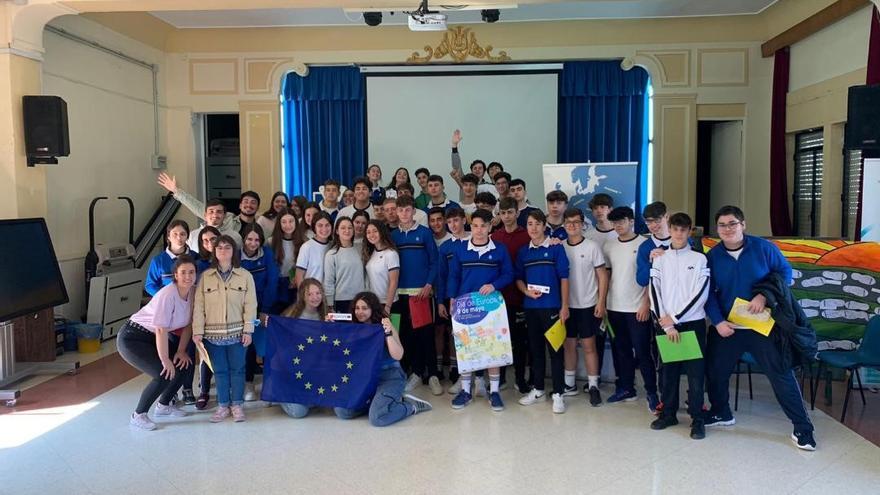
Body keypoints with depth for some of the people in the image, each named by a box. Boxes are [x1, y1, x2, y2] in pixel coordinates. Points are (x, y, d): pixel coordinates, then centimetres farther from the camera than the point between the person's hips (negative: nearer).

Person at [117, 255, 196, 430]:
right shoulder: (168, 295, -28)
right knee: (164, 373, -19)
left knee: (184, 364, 1)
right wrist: (165, 360, -21)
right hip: (132, 338, -8)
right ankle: (138, 415, -1)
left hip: (151, 338, 8)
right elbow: (161, 330, -26)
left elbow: (188, 324, 4)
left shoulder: (192, 292, -5)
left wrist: (181, 351, -1)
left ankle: (163, 406, 22)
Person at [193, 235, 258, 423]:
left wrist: (248, 330, -8)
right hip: (213, 334, 1)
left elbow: (250, 305, -3)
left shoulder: (245, 275, -1)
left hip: (237, 333, -1)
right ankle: (223, 406, 21)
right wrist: (197, 331, -5)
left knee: (237, 369, 7)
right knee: (220, 370, 9)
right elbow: (199, 305, 1)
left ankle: (237, 405, 19)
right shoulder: (205, 276, 3)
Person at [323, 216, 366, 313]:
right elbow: (328, 282, -4)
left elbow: (364, 276, 12)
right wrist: (330, 306, -6)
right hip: (341, 301, -3)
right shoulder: (331, 254, -3)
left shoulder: (359, 252, 9)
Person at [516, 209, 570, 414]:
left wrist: (564, 306, -8)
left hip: (551, 306, -4)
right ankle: (538, 390, 24)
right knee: (535, 348, 13)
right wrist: (527, 291, -7)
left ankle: (558, 394, 6)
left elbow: (563, 278, -4)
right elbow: (519, 278, 14)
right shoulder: (523, 251, 9)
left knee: (555, 349, -1)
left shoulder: (556, 248, -3)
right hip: (530, 306, 4)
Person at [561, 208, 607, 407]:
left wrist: (601, 302, -9)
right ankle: (569, 384, 22)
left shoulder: (592, 247, -5)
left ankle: (593, 386, 11)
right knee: (569, 344, 12)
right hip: (567, 305, 3)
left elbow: (602, 276, -4)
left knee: (589, 346, 1)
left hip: (587, 305, -3)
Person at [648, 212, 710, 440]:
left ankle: (697, 419, 9)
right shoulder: (659, 259, 5)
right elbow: (654, 292, 0)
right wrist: (667, 325, -8)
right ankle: (668, 413, 21)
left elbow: (701, 294, -7)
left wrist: (675, 318, -10)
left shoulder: (700, 259, 1)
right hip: (666, 324, 2)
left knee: (695, 372, -1)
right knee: (668, 371, 9)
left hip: (693, 323, -2)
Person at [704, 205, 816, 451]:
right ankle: (721, 413, 35)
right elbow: (708, 293, -1)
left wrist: (765, 295, -17)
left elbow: (785, 272, -3)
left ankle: (802, 428, 11)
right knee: (715, 371, 11)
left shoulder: (764, 248, -9)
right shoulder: (713, 256, -4)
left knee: (781, 374, -1)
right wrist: (718, 322, -12)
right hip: (726, 326, 3)